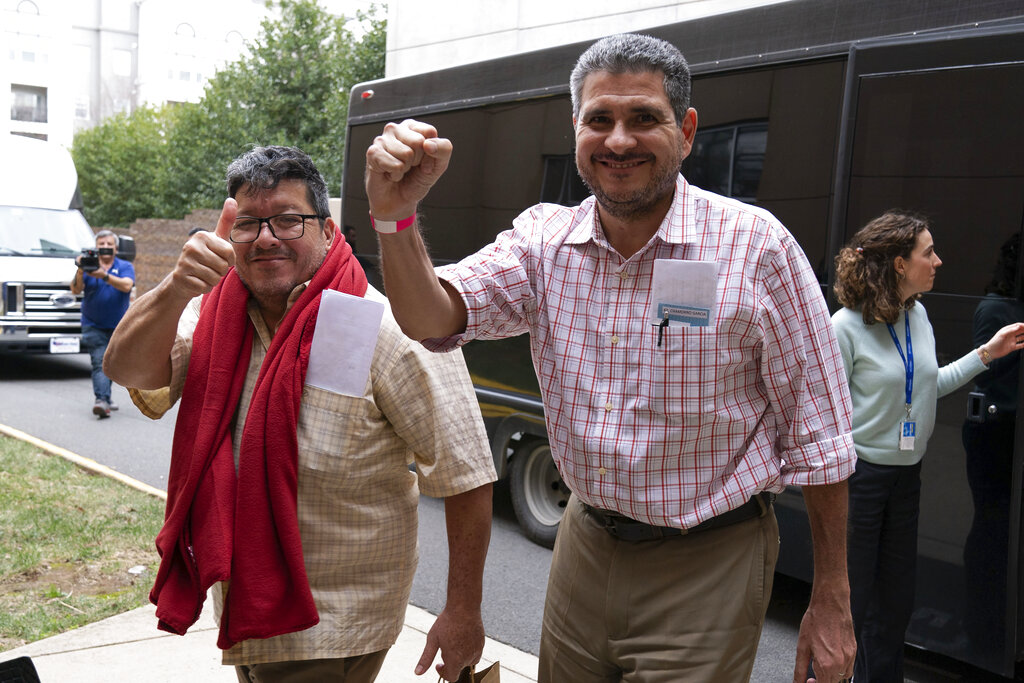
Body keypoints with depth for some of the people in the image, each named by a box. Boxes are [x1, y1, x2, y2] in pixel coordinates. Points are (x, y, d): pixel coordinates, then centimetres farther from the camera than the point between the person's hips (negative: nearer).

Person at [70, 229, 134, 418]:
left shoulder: (125, 267, 1)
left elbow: (126, 285, -19)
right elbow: (76, 290, -9)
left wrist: (105, 276, -34)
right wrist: (80, 271, -26)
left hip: (119, 325, 2)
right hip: (94, 326, -2)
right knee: (100, 363, -14)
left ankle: (104, 395, 31)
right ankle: (102, 400, -25)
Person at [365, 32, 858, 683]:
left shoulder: (758, 247, -15)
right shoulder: (544, 238, -3)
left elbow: (817, 438, -11)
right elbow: (434, 319, -15)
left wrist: (831, 602, -9)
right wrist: (395, 215, -33)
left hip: (707, 566, -4)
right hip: (586, 545, 5)